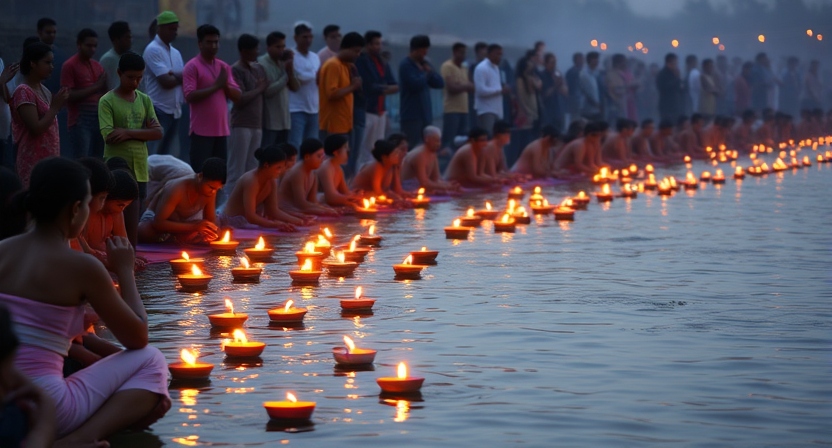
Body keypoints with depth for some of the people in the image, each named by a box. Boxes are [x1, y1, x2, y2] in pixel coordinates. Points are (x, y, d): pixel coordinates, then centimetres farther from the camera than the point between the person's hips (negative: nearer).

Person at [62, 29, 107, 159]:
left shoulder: (97, 66, 15)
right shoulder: (70, 66, -4)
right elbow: (69, 96, -13)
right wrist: (95, 87, -15)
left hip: (99, 119, 7)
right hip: (80, 121, -7)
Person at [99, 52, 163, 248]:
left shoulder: (145, 100, 11)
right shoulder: (107, 101, -5)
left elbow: (158, 132, 3)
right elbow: (109, 136, -15)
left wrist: (129, 133, -11)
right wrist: (143, 131, -8)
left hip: (139, 169, 5)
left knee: (132, 222, 8)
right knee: (130, 222, -7)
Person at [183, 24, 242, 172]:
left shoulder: (224, 67, 13)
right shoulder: (192, 66, -6)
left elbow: (237, 96, 11)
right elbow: (189, 96, -17)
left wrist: (225, 85, -8)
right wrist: (216, 86, -16)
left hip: (221, 129, 6)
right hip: (201, 131, -6)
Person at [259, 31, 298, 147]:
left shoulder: (284, 63, 10)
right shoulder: (262, 64, -10)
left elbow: (295, 87, 7)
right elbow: (267, 91, -18)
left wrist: (290, 68, -8)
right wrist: (286, 75, -10)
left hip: (284, 120, 7)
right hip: (268, 122, -7)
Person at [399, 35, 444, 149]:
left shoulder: (425, 64, 16)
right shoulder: (406, 65, -8)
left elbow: (439, 83, 13)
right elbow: (416, 84, -20)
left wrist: (430, 72, -5)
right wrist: (427, 74, -2)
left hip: (426, 114, 8)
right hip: (411, 115, -8)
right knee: (411, 148, -10)